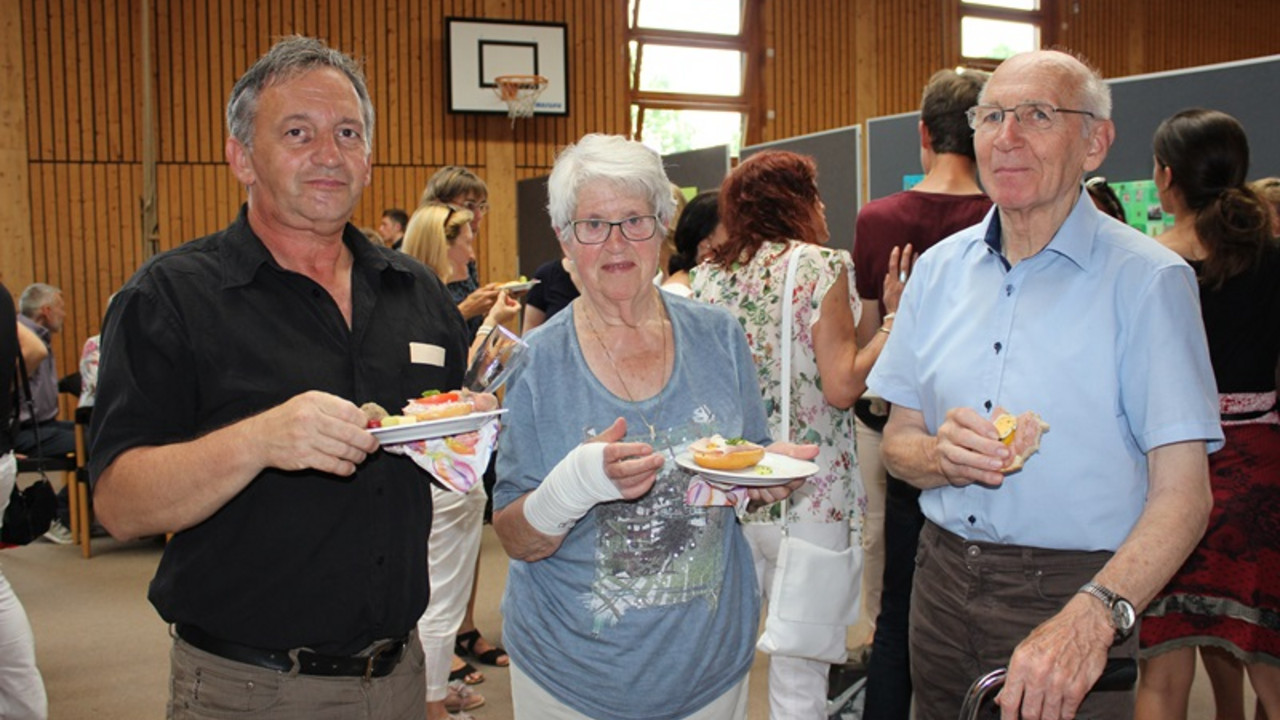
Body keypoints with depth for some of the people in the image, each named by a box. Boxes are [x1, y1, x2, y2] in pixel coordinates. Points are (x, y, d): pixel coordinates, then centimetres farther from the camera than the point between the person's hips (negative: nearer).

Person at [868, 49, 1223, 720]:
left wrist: (1092, 616, -33)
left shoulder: (1148, 279, -10)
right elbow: (896, 442, 8)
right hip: (942, 580, 5)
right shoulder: (939, 268, 5)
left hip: (1072, 591, -4)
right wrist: (941, 455, -15)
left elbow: (1182, 490, -17)